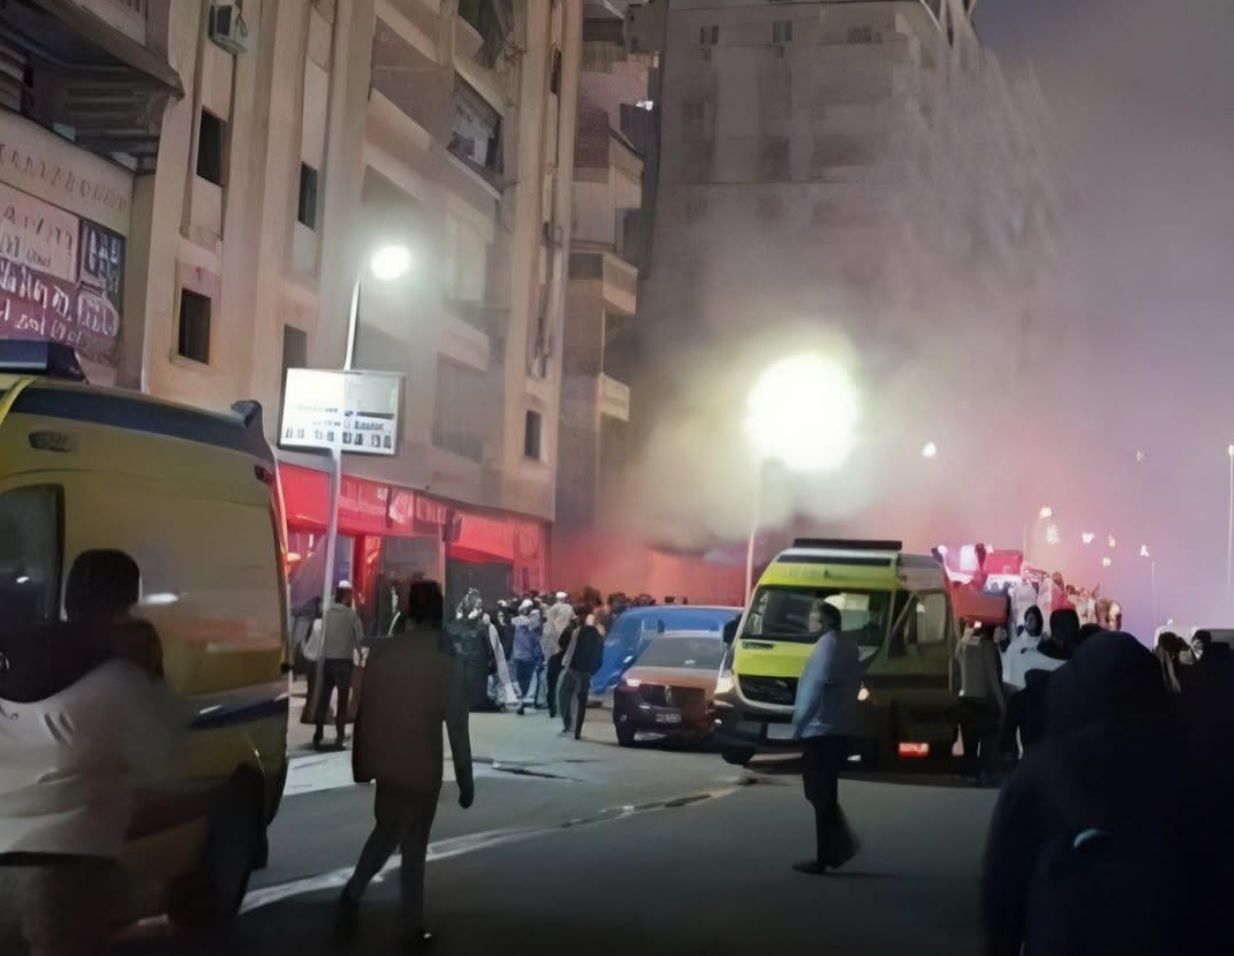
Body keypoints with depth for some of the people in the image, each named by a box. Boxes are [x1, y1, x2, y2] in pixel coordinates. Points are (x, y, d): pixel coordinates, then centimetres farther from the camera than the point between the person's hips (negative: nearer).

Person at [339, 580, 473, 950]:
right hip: (421, 766, -3)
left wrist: (360, 761, 14)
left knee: (386, 832, 22)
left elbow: (363, 708, 3)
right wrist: (465, 780, -3)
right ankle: (413, 926, 16)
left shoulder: (380, 653, -2)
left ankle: (353, 892, 3)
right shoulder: (446, 664, -12)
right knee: (413, 846, 9)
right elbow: (457, 727, -10)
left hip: (383, 762, 3)